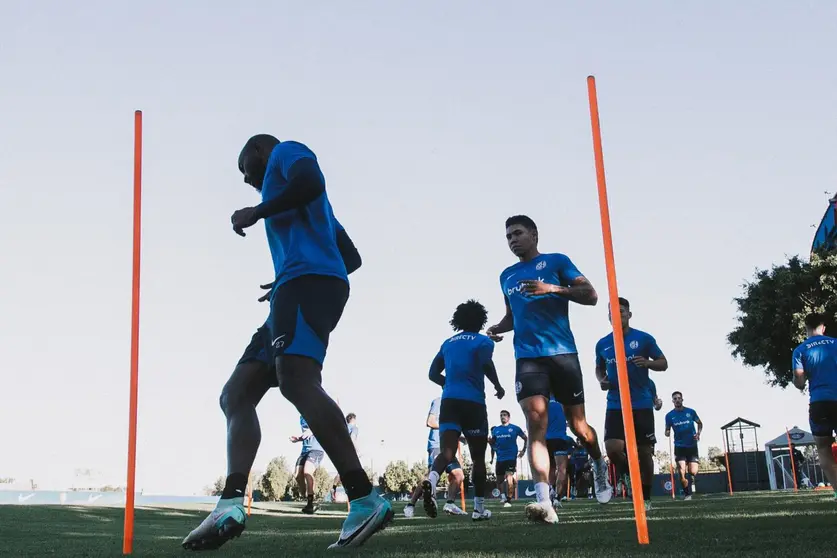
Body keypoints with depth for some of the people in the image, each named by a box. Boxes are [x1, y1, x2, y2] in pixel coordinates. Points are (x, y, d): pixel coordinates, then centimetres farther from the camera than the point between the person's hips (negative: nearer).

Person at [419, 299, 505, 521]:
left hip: (448, 401, 3)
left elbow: (433, 374, 18)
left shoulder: (448, 343, 19)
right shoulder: (483, 341, 3)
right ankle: (479, 508, 13)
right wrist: (498, 386, 1)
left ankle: (431, 479, -42)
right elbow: (486, 364, -15)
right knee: (478, 456, 10)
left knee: (447, 451, -9)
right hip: (473, 403, -3)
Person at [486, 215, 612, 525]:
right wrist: (498, 328, 8)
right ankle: (544, 502, -25)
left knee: (577, 425, 8)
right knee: (535, 423, -16)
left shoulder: (556, 262, 4)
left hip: (562, 353, -3)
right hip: (527, 357, 3)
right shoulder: (507, 276, 18)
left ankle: (600, 467, 40)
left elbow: (591, 296, -3)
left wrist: (554, 289, -17)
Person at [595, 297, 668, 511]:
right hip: (615, 404, 2)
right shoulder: (602, 344, 6)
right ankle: (625, 473, 17)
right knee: (612, 448, -16)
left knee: (644, 451, 3)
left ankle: (646, 498, 19)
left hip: (642, 404, -1)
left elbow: (663, 363, 1)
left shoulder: (644, 339, -2)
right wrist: (601, 379, -2)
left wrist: (648, 363, -20)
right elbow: (599, 368, 21)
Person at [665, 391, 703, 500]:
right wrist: (667, 433, -17)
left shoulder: (691, 412, 1)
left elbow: (699, 423, 15)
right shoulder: (669, 415, 0)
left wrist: (698, 433, -4)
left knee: (693, 472, -7)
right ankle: (687, 493, 8)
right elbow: (667, 431, 7)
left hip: (692, 445, 0)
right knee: (682, 473, -12)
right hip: (679, 446, 0)